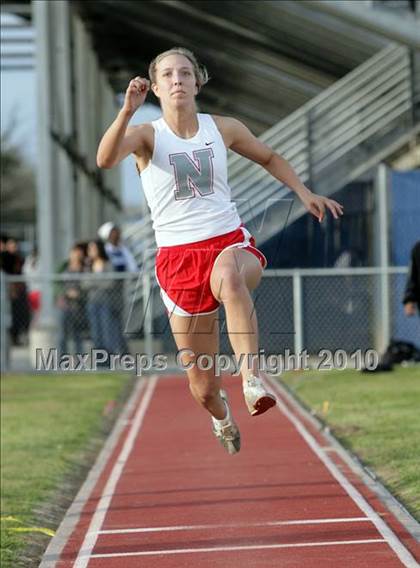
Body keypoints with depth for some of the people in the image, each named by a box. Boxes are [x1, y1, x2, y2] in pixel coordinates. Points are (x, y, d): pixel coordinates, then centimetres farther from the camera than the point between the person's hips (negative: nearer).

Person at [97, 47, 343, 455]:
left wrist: (305, 194, 16)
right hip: (178, 257, 0)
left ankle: (252, 380, -50)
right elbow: (105, 160, -22)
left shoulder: (223, 128, 8)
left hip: (230, 242, 0)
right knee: (203, 387, 3)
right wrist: (127, 111, -34)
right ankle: (222, 417, 40)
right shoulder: (146, 135, 0)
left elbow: (269, 158, 26)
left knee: (229, 277, -42)